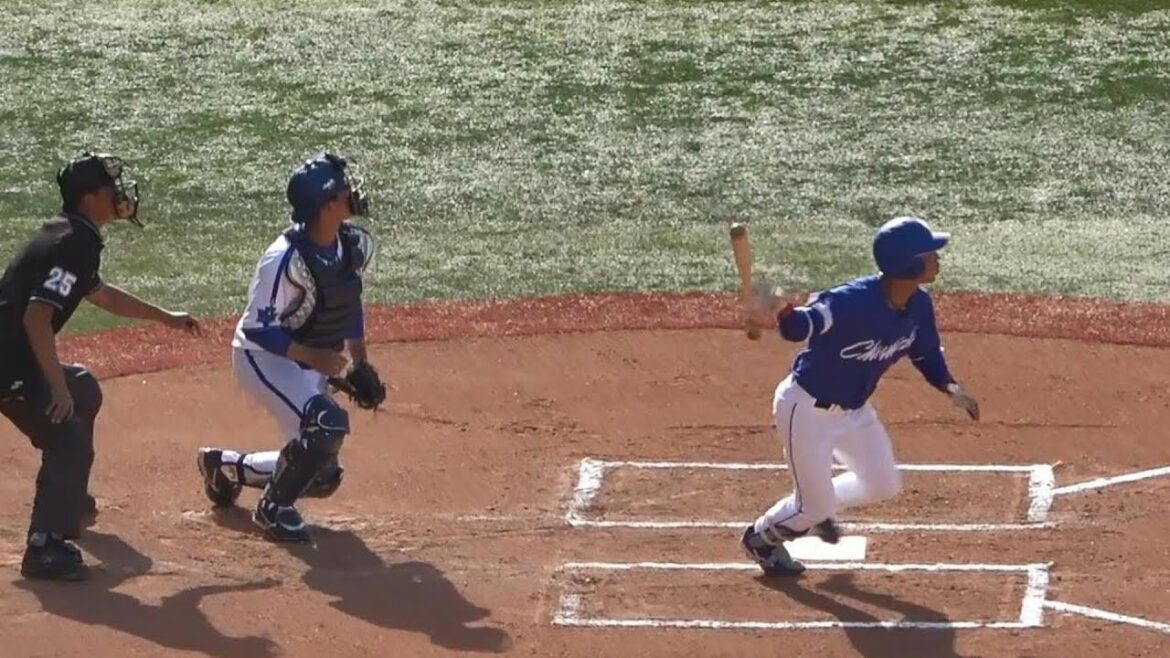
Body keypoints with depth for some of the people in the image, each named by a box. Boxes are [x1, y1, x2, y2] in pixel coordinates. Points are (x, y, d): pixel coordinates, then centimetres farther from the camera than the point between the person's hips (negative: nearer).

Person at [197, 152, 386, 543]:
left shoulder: (355, 245, -6)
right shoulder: (286, 259, -28)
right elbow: (257, 329, -23)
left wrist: (361, 364, 9)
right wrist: (313, 356, -32)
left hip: (310, 363, 8)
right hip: (263, 357, -8)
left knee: (322, 476, 8)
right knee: (327, 423, -31)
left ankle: (224, 465, 31)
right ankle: (273, 508, -8)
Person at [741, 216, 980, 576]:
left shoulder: (918, 305, -10)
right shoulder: (853, 303, -35)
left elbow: (926, 354, 8)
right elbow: (799, 327, -43)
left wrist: (950, 388, -3)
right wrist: (782, 312, -64)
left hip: (854, 409, 8)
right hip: (807, 409, -8)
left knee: (883, 485, 15)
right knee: (814, 509, 2)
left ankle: (817, 509, 41)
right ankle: (761, 538, 33)